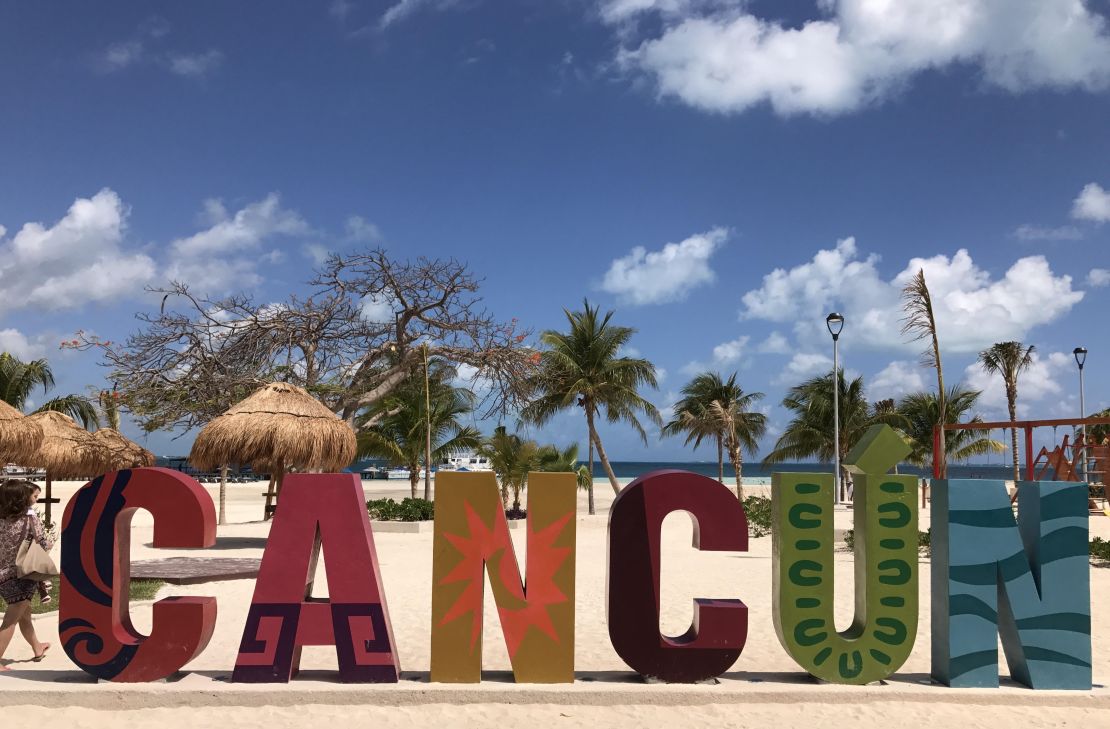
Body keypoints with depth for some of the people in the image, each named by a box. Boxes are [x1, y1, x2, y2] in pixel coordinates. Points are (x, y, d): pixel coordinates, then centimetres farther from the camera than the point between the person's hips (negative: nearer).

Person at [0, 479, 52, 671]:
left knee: (25, 613, 24)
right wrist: (49, 545, 8)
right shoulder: (30, 520, -13)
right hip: (20, 575, -6)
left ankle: (37, 648, 43)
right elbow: (42, 545, -12)